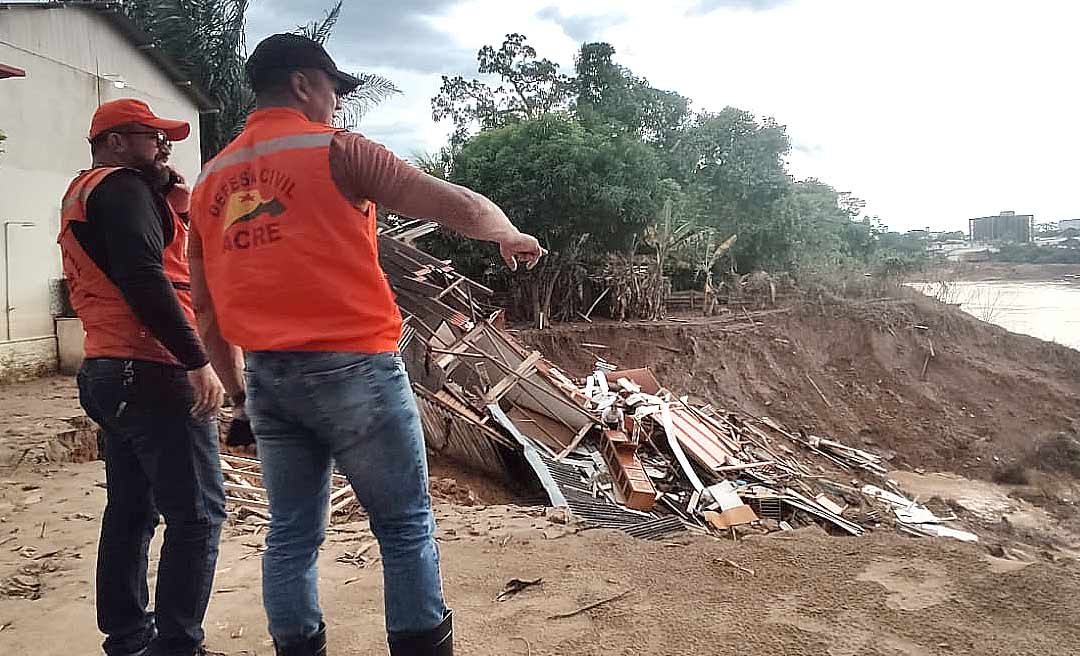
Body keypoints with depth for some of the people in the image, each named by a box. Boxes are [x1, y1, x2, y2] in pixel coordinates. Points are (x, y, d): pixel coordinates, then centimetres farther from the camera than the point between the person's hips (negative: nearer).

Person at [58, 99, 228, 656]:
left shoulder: (83, 195, 23)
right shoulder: (121, 186, -9)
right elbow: (144, 281, -22)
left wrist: (168, 184, 10)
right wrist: (198, 363, -24)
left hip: (110, 373, 11)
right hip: (152, 373, -11)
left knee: (132, 509, 16)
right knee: (197, 513, -8)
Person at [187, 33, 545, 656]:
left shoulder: (212, 178, 14)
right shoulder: (335, 149, -5)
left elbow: (207, 306, 16)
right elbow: (463, 208, -8)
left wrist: (240, 388, 24)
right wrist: (511, 236, 12)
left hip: (268, 375, 7)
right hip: (352, 369, -6)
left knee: (292, 535, 15)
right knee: (406, 528, 6)